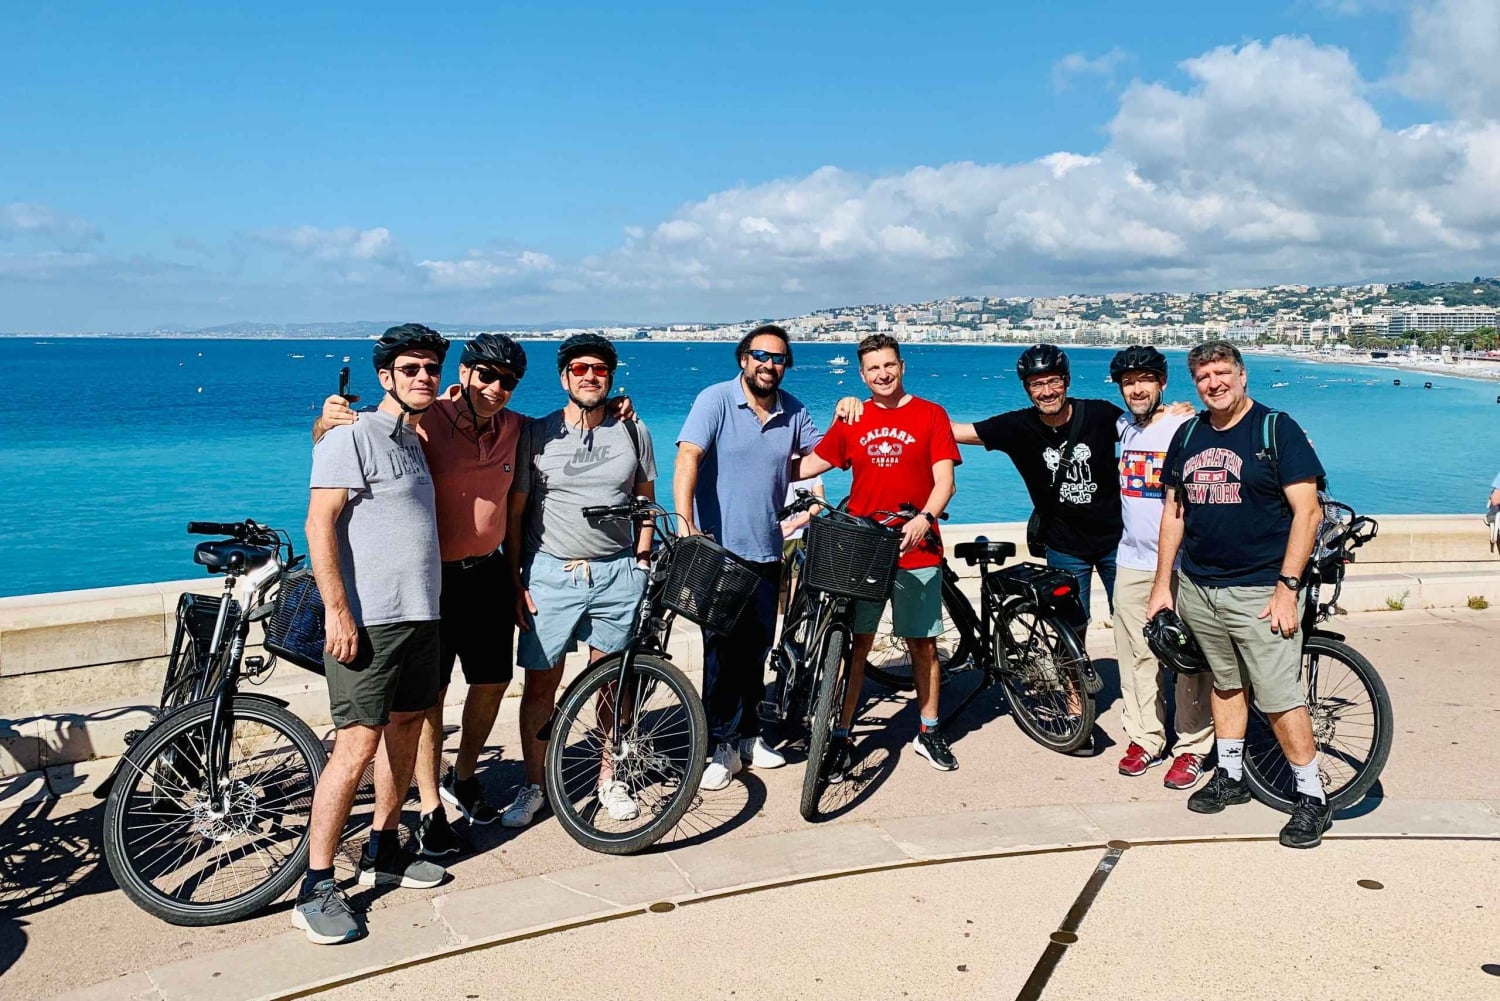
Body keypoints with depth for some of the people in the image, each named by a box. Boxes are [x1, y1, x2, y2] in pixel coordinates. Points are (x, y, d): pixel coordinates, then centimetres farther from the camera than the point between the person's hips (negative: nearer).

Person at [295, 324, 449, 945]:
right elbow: (320, 523, -15)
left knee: (406, 728, 14)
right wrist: (337, 609, -21)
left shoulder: (413, 440, 18)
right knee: (357, 745, -9)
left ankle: (383, 853, 29)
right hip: (367, 619, -9)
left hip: (420, 614, 9)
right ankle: (316, 888, 0)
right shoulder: (353, 435, -8)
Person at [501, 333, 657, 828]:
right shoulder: (538, 434, -1)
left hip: (617, 573, 1)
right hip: (551, 573, -1)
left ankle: (609, 779, 25)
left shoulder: (633, 432, 5)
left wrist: (643, 559, 4)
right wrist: (516, 581, -3)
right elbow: (515, 512, 1)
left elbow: (645, 500, 13)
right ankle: (534, 787, 18)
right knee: (541, 682, 2)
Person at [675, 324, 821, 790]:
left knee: (756, 646, 13)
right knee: (723, 648, -3)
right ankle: (723, 746, 9)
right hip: (718, 549, -5)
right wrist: (684, 523, -35)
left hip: (766, 550, 5)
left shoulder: (792, 410, 7)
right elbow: (688, 458, -22)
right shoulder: (715, 400, -10)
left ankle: (747, 734, 29)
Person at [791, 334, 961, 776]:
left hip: (916, 549, -1)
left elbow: (944, 480, -4)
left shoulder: (930, 415, 2)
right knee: (857, 641, 2)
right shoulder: (851, 420, 8)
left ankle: (928, 731, 23)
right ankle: (841, 737, 10)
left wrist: (924, 519, -22)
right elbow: (809, 464, 10)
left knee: (923, 642, 7)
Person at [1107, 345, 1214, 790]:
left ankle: (1192, 748, 12)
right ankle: (1144, 740, 21)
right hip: (1132, 563, 5)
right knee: (1136, 657, 9)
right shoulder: (1123, 427, 11)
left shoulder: (1188, 428, -9)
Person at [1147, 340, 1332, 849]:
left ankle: (1312, 798, 8)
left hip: (1260, 591, -5)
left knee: (1279, 697, -5)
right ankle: (1230, 777, 30)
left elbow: (1307, 511, -9)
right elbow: (1173, 511, 14)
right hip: (1198, 588, 5)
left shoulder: (1276, 429, -5)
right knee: (1225, 683, 16)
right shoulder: (1189, 435, 10)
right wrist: (1163, 583, 11)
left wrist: (1287, 587, -15)